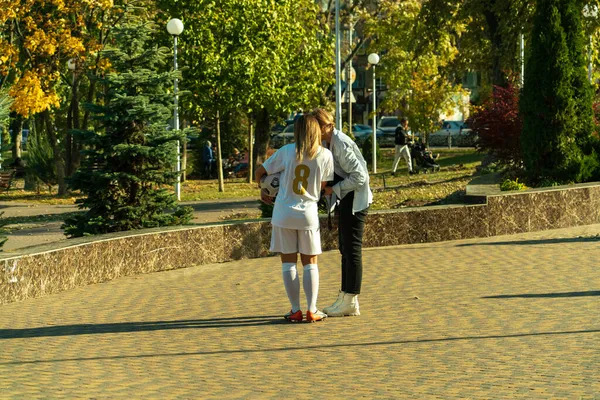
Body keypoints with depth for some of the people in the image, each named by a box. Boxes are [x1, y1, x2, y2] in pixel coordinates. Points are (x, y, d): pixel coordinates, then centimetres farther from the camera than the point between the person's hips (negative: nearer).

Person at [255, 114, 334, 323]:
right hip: (308, 214, 0)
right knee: (310, 263, 11)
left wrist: (263, 191, 20)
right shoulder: (325, 155, -5)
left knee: (288, 262, 6)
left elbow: (259, 172, 1)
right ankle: (312, 310, 5)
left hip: (283, 214, 0)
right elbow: (324, 185, 1)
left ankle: (295, 310, 4)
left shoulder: (287, 151, -6)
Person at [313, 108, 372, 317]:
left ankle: (350, 301, 2)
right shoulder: (331, 142, 9)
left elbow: (359, 177, -23)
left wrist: (334, 189, -17)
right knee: (345, 249, 14)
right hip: (346, 199, 10)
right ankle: (345, 298, 21)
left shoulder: (341, 145, -21)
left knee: (352, 249, -4)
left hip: (355, 200, -10)